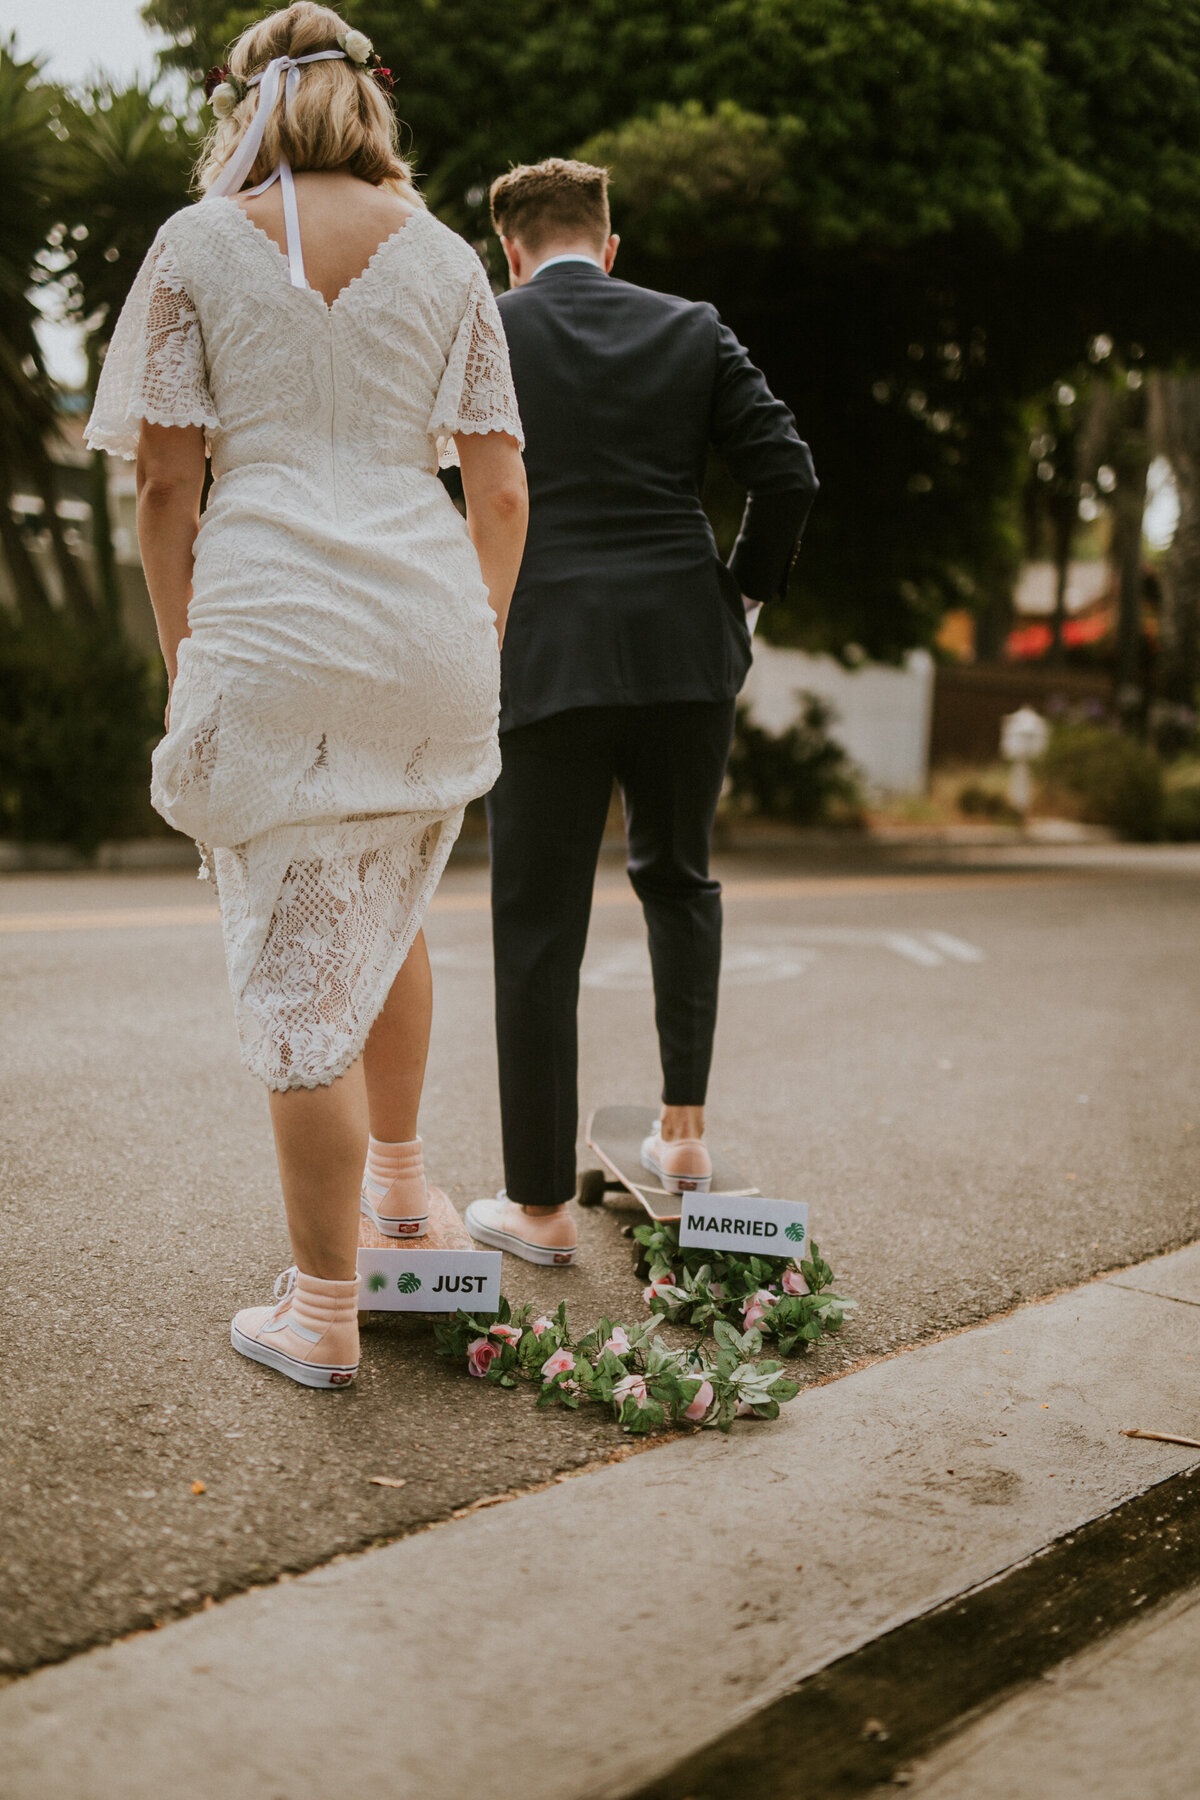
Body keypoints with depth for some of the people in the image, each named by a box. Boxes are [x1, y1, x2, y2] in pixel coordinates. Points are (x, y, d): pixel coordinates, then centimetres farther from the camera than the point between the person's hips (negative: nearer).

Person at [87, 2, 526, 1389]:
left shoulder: (198, 243, 5)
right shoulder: (443, 254, 12)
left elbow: (166, 484, 1)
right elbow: (500, 493, 10)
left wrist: (182, 657, 10)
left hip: (269, 629, -3)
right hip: (429, 625, 4)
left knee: (296, 972, 3)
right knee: (388, 910, 26)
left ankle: (323, 1314, 13)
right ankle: (397, 1178, 42)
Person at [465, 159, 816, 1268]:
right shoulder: (692, 330, 8)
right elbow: (788, 474, 1)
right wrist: (739, 596, 12)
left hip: (545, 663, -3)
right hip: (689, 655, 3)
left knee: (539, 929, 4)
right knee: (679, 876, 25)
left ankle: (541, 1205, 10)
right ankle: (684, 1127, 22)